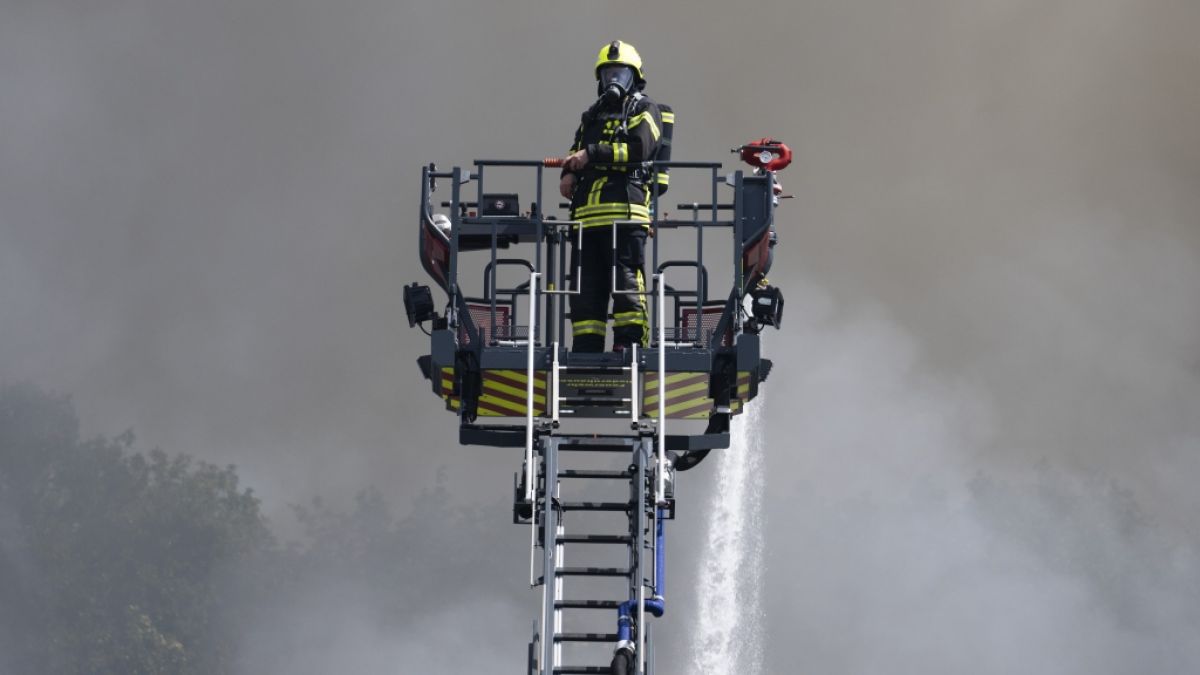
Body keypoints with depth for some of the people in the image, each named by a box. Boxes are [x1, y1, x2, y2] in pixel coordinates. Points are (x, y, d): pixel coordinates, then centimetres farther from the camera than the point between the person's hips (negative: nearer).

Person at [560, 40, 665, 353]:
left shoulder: (643, 110, 9)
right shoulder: (592, 116, 29)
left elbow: (639, 148, -8)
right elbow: (576, 153, 25)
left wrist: (592, 154, -10)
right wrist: (569, 173, 1)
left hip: (625, 211, -6)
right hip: (586, 213, 6)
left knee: (626, 279, -12)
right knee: (585, 286, 3)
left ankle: (630, 343, -14)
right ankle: (585, 350, 5)